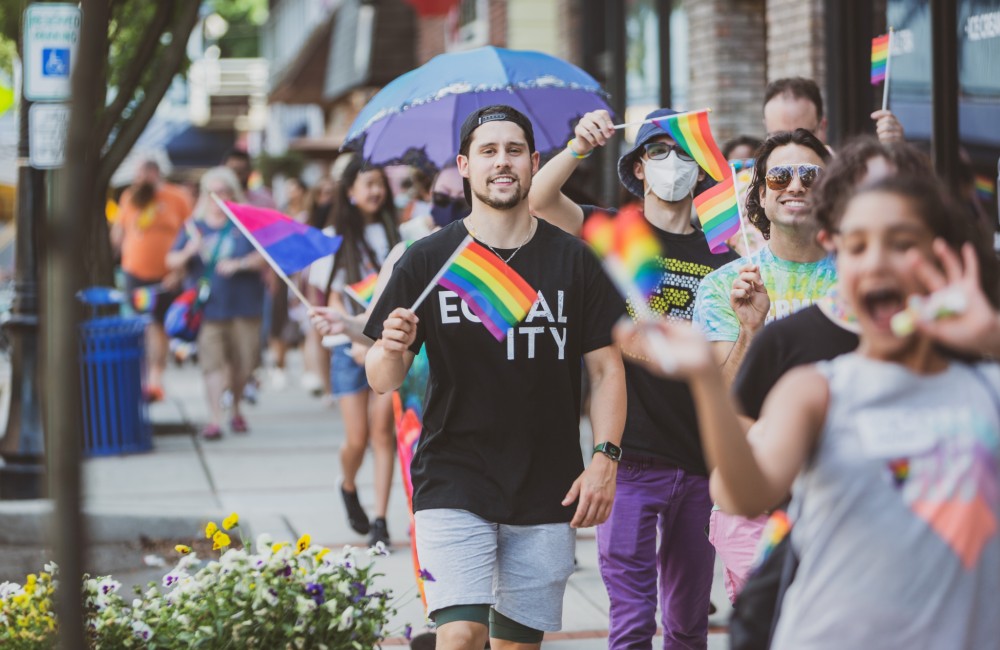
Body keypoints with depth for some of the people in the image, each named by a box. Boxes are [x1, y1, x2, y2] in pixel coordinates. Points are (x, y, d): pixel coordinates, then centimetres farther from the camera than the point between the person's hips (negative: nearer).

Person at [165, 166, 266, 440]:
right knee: (212, 363, -9)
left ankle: (236, 410, 28)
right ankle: (214, 419, -12)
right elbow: (172, 261, 7)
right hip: (208, 307, 0)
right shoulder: (195, 226, 8)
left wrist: (240, 264, -17)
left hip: (243, 306, 0)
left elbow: (266, 256, -2)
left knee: (243, 364, 6)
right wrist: (188, 253, -14)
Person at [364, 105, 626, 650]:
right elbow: (382, 380, 2)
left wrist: (604, 459, -5)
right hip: (453, 484, -2)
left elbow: (607, 369, 7)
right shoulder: (427, 260, 2)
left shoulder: (573, 261, 5)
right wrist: (392, 349, -21)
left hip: (547, 493, 2)